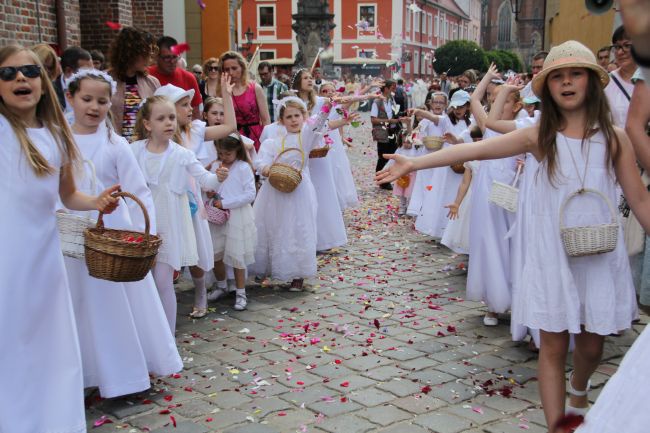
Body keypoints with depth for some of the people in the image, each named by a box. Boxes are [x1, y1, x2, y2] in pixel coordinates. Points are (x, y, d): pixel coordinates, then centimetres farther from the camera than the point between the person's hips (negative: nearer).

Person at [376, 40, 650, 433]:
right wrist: (414, 163, -15)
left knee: (592, 345, 13)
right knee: (554, 346, 3)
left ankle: (579, 390, 47)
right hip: (553, 253, -1)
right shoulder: (540, 136, -2)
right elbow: (475, 149, -9)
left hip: (600, 254, 1)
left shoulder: (614, 137, 0)